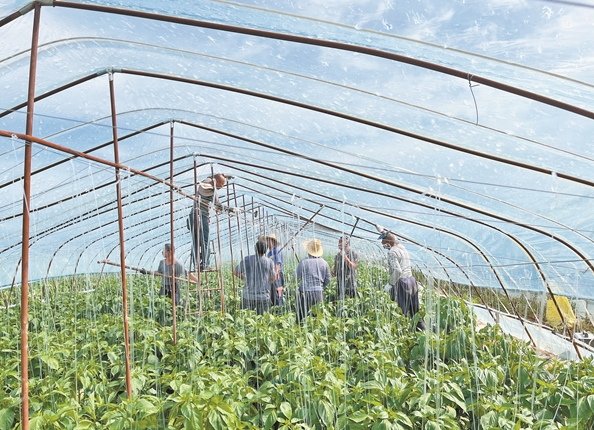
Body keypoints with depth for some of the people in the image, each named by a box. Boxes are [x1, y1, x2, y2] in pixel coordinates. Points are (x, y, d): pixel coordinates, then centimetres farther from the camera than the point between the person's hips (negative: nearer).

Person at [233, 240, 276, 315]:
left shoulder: (247, 260, -5)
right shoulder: (269, 262, -5)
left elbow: (235, 272, 4)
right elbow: (272, 278, 4)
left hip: (248, 295, 0)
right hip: (264, 296, 0)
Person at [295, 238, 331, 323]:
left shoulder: (304, 262, -11)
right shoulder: (324, 263, 2)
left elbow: (296, 276, -2)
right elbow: (327, 280, 7)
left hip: (305, 292, -3)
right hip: (319, 293, 4)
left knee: (302, 316, 6)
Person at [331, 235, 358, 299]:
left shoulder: (353, 254, -3)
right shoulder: (338, 255, 11)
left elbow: (353, 267, -15)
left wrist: (345, 257, -17)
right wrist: (333, 272, -6)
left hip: (350, 284, -4)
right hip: (340, 284, 4)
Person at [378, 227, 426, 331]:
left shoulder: (392, 252, -14)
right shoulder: (401, 246, 11)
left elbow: (397, 271, -25)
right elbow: (393, 238, 34)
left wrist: (390, 283, -15)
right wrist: (383, 230, 44)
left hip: (401, 283, -9)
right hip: (411, 280, 9)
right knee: (414, 311, 17)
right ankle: (423, 330, 21)